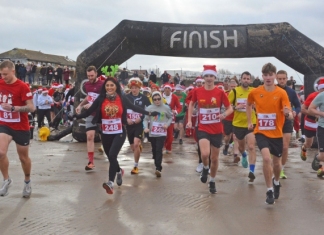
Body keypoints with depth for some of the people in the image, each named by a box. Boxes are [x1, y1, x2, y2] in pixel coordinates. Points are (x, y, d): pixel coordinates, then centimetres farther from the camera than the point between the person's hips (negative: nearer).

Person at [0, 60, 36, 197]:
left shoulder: (22, 87, -17)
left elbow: (31, 108, -20)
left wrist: (13, 108, -30)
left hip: (21, 127, -3)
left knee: (23, 157, 12)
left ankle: (27, 182, 36)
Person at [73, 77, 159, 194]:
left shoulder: (122, 99, -3)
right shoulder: (100, 99, -3)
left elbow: (135, 108, 4)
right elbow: (89, 111, -3)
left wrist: (149, 113, 3)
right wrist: (78, 116, -12)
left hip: (119, 133, -2)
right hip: (105, 134, 3)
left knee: (112, 155, -19)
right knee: (110, 157, 16)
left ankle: (110, 183, -22)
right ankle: (119, 171, 49)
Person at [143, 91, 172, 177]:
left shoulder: (166, 108, -1)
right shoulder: (149, 108, -1)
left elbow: (170, 117, 10)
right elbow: (146, 119, -1)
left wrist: (167, 124, -8)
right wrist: (146, 127, -18)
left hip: (162, 133, -2)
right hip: (152, 133, 2)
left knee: (159, 150, -13)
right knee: (154, 150, 14)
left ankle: (158, 169, -17)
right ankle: (157, 166, 32)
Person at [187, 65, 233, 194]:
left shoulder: (220, 92, -8)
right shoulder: (197, 91, -4)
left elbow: (230, 108, -1)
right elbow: (191, 104, 15)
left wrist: (224, 114, -23)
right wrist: (189, 120, 8)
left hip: (217, 130, 1)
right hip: (203, 129, 0)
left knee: (214, 158, 10)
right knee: (205, 153, -23)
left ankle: (212, 182, 33)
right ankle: (205, 168, 13)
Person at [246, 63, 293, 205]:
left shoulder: (281, 93, -12)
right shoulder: (255, 92, -6)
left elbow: (290, 115, -18)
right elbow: (249, 105, 16)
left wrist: (288, 114, -41)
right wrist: (249, 121, 12)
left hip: (276, 133, 0)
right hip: (261, 132, 0)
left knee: (276, 162, 15)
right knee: (266, 158, -21)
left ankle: (276, 182, 48)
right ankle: (269, 190, -5)